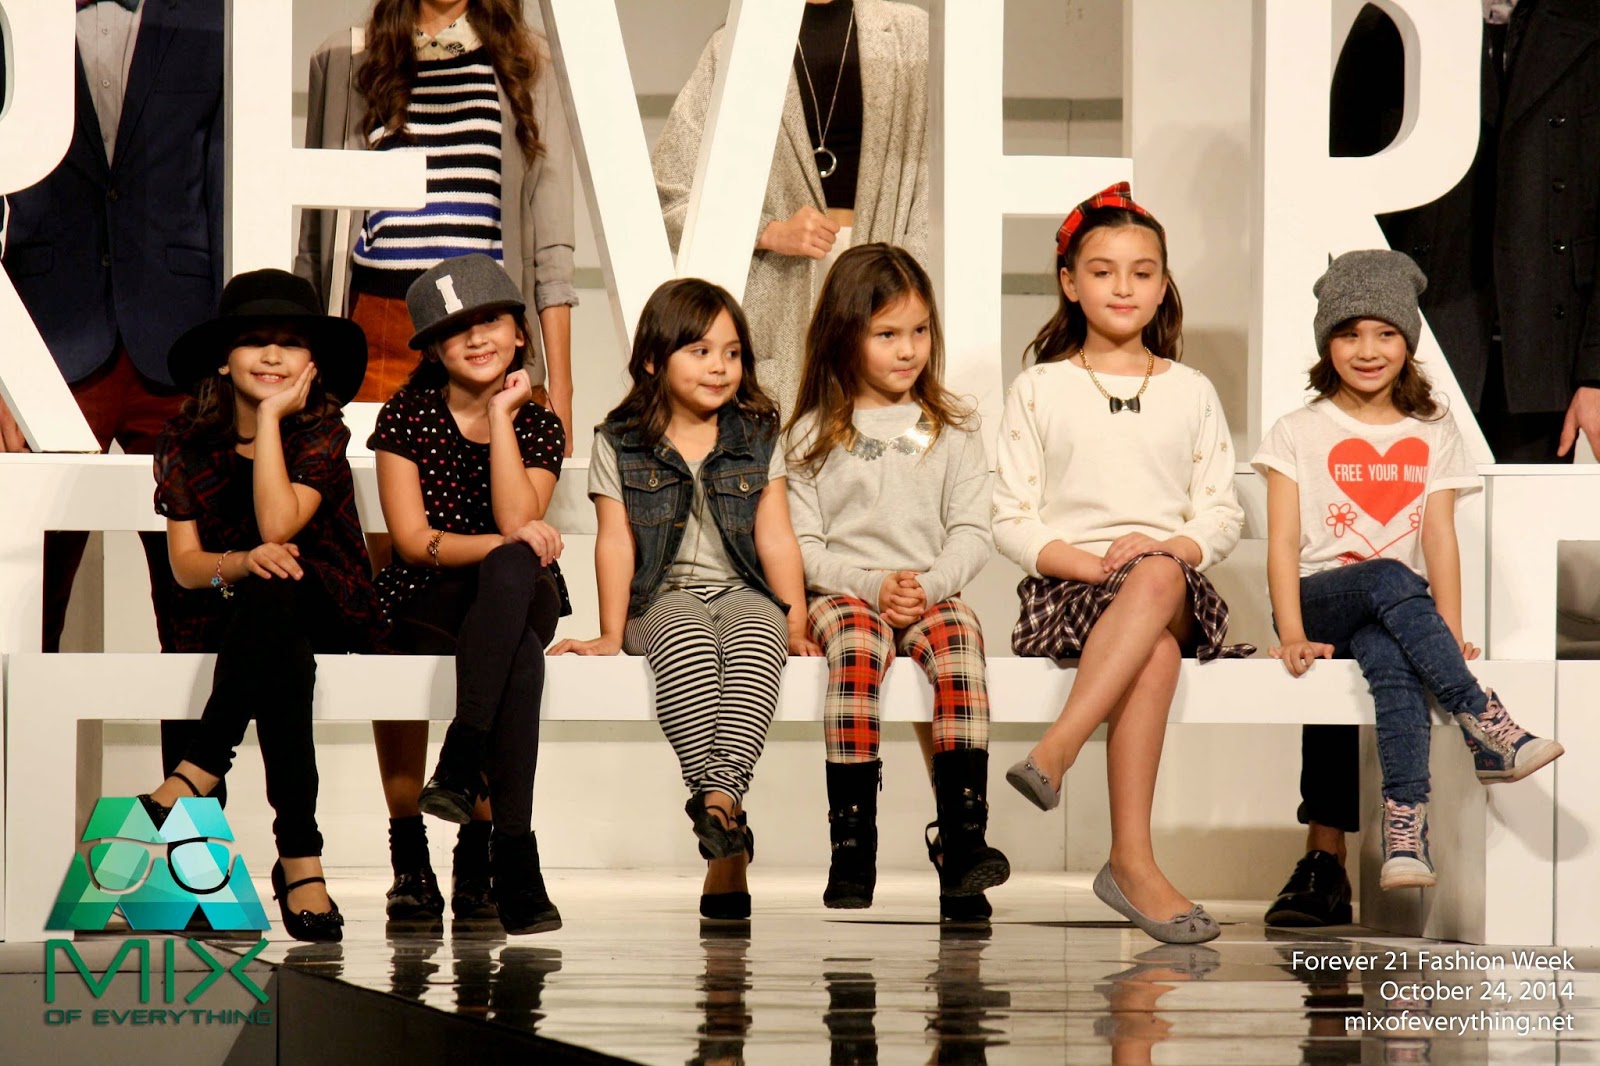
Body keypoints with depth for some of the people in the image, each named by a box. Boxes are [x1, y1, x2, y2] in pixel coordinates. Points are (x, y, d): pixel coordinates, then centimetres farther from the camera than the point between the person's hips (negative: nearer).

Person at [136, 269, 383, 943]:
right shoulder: (187, 443, 4)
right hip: (222, 628, 1)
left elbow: (279, 526, -20)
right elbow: (185, 563, -3)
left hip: (326, 619, -1)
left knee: (273, 592, -38)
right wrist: (243, 564, -26)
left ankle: (198, 775, -40)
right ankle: (300, 859, -44)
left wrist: (271, 415, -16)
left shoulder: (323, 433, -2)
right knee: (282, 658, -37)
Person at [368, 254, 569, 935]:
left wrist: (501, 416, -8)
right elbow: (411, 540, -5)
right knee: (520, 655, -38)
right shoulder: (408, 416, 4)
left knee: (513, 569, -39)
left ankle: (460, 768, -46)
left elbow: (518, 521, -11)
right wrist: (508, 544, -19)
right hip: (426, 607, -2)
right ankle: (511, 853, -43)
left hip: (521, 599, 2)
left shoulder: (538, 426, 8)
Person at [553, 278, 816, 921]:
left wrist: (796, 622, -1)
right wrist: (612, 633, -4)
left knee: (757, 630, -36)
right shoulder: (619, 444, 7)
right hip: (663, 598, -1)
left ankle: (719, 795, -51)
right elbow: (616, 541, 3)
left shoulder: (758, 439, 12)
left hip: (743, 595, 2)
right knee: (685, 631, -37)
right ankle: (728, 832, -50)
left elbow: (775, 537, 8)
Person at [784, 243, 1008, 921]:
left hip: (932, 592, 1)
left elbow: (971, 534, 7)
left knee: (958, 637, -32)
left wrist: (927, 584, -12)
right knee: (855, 646, -35)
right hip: (843, 592, -1)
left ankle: (962, 839, -38)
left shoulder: (951, 431, 15)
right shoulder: (813, 436, 10)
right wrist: (872, 585, -12)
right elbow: (802, 545, 4)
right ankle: (852, 844, -37)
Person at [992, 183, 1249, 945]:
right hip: (1067, 585, -2)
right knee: (1155, 651, -37)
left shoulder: (1190, 393, 17)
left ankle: (1055, 752, -50)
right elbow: (1011, 522, 5)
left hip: (1176, 581, 2)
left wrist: (1163, 551, -10)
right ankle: (1133, 862, -47)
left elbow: (1221, 516, 12)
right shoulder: (1039, 390, 12)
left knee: (1159, 578, -39)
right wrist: (1092, 562, -12)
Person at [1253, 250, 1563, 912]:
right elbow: (1284, 543, 0)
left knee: (1389, 657, -36)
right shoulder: (1300, 434, 9)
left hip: (1400, 614, 1)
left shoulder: (1432, 435, 16)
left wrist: (1452, 630, -11)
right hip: (1319, 602, -1)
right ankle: (1485, 726, -40)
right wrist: (1292, 634, -15)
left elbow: (1440, 537, 5)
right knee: (1389, 580, -36)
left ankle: (1404, 832, -49)